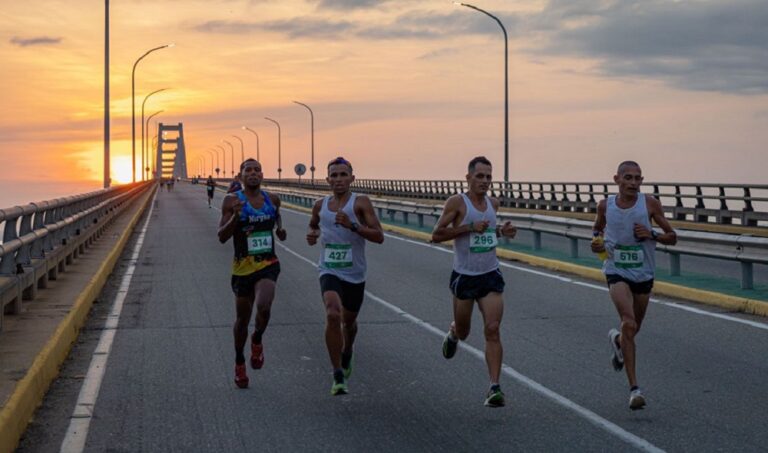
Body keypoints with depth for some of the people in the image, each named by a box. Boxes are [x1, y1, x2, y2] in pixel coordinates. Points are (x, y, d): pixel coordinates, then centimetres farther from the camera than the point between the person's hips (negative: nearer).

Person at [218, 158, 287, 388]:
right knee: (243, 318, 12)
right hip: (243, 267, -1)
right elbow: (222, 237, -10)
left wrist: (280, 229, 8)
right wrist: (235, 216, -25)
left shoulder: (272, 199, 4)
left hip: (268, 265, 1)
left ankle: (257, 340, 4)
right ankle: (239, 363, 34)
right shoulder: (232, 201, -6)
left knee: (263, 306, -27)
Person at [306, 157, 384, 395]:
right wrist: (312, 235, 2)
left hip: (355, 274, 0)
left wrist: (352, 225, -27)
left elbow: (379, 236, -15)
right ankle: (338, 376, -20)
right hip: (329, 271, 0)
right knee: (333, 315, -26)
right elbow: (313, 225, 26)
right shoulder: (320, 205, 3)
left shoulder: (360, 203, -8)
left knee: (349, 321, 19)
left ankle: (346, 353, 56)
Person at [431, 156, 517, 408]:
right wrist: (469, 228, -21)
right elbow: (436, 235, -13)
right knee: (463, 332, 12)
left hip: (491, 276, 3)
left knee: (492, 329, -11)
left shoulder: (493, 203, 7)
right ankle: (453, 333, 51)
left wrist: (501, 231, 4)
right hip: (464, 276, -3)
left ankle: (494, 387, -12)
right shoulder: (457, 203, -9)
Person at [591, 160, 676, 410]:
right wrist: (598, 244, -2)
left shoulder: (650, 204, -6)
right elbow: (598, 228, 19)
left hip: (643, 274, 2)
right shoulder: (605, 205, -3)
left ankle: (617, 339, 56)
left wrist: (652, 235, -19)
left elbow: (672, 237, 0)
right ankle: (634, 388, -21)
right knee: (629, 324, -21)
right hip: (617, 272, -2)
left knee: (633, 328, 16)